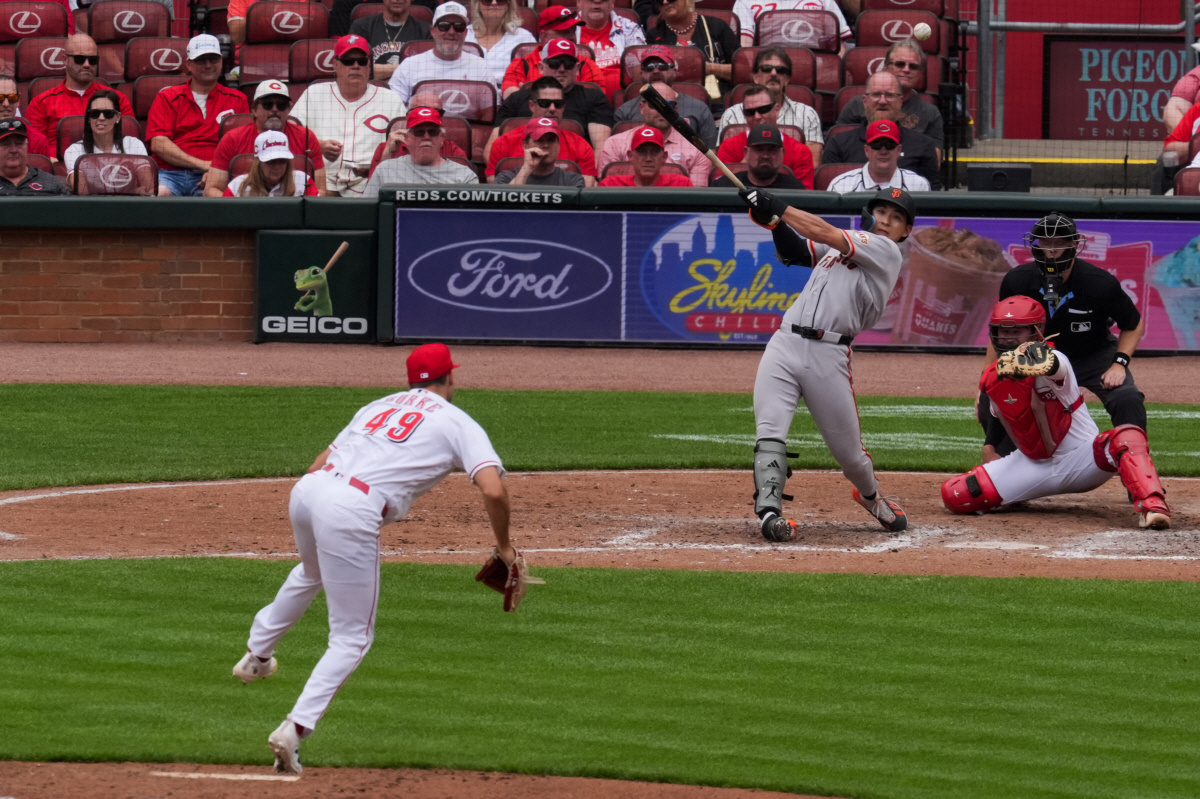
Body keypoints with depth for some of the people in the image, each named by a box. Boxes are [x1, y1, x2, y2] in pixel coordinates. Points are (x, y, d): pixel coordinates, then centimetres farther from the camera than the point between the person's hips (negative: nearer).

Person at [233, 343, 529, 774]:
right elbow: (493, 490, -4)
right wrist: (504, 546, 10)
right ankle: (296, 727, -12)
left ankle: (256, 654, 53)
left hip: (306, 489, 6)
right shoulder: (458, 423, 10)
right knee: (352, 638, 4)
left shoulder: (380, 406, 27)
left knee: (314, 571, 41)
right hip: (351, 514, -6)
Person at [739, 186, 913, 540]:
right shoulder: (838, 247, 21)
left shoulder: (886, 252, 1)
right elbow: (792, 253, 11)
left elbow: (827, 234, -9)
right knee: (770, 431, -15)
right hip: (784, 344, 4)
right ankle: (769, 509, -19)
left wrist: (778, 207, -8)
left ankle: (870, 495, 34)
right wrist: (775, 221, -8)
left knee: (848, 448, 6)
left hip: (828, 356, -4)